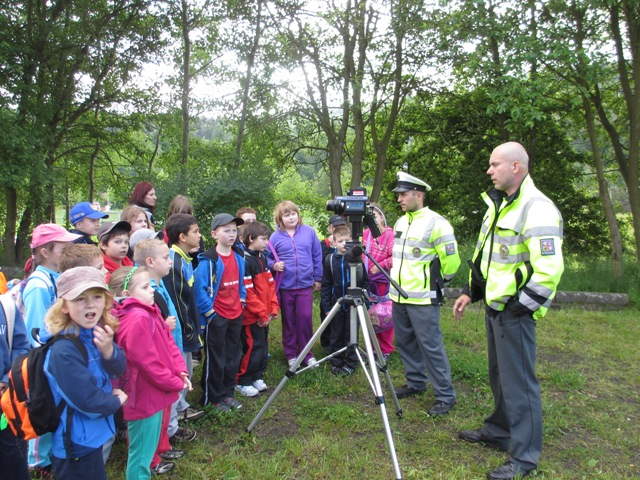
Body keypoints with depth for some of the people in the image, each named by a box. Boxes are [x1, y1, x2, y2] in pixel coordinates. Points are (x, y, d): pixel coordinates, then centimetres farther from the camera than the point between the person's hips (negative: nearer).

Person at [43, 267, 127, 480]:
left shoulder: (95, 334, -5)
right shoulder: (64, 351, -30)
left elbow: (119, 369, -6)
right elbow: (87, 401, -28)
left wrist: (108, 351, -27)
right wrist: (117, 401, -9)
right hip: (75, 447, -8)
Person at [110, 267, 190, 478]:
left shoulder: (149, 312, 5)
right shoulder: (138, 319, -26)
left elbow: (168, 343, 9)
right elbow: (147, 362, -26)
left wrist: (181, 371, -3)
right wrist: (176, 383, -14)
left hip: (153, 393, 10)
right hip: (144, 395, -10)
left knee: (148, 445, 29)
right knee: (141, 455, 6)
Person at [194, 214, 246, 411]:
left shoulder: (239, 256, 5)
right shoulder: (208, 260, -17)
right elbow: (200, 288, -17)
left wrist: (242, 302, 9)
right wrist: (209, 313, -16)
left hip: (236, 315, 7)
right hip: (216, 317, -7)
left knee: (233, 357, 16)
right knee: (216, 359, 5)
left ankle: (228, 393, 31)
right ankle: (214, 398, 21)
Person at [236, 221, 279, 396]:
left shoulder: (262, 257, 11)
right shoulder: (244, 260, -17)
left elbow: (270, 284, 13)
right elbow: (247, 292, -20)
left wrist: (273, 308, 5)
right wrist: (262, 313, -16)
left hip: (264, 315, 9)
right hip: (251, 316, -8)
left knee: (263, 347, 15)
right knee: (252, 348, -1)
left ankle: (257, 377, 30)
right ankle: (243, 382, 14)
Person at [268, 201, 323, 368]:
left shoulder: (309, 232, 1)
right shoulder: (276, 236, -2)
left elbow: (317, 257, 6)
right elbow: (268, 258, 5)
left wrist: (318, 278, 7)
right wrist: (274, 265, -16)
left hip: (305, 285, 0)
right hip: (285, 286, 0)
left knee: (305, 319, 2)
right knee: (288, 321, 10)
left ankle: (307, 353, 18)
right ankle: (291, 354, 24)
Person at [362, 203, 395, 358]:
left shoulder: (389, 234, -14)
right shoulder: (366, 233, 5)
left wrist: (381, 265, -17)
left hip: (383, 279, -6)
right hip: (368, 279, 6)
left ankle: (385, 350, 15)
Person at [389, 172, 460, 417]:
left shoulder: (436, 223, -15)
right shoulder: (400, 222, 12)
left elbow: (451, 260, -11)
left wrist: (437, 281, -1)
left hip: (422, 299, -8)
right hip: (398, 297, 8)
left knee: (431, 347, -3)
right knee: (405, 343, 16)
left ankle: (445, 395, 9)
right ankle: (415, 383, 32)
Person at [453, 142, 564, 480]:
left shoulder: (537, 210, -19)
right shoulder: (497, 204, 12)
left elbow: (548, 271, -24)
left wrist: (519, 308, -19)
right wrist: (471, 292, 14)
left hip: (514, 312, -9)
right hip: (494, 308, 9)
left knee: (518, 382, 0)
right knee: (499, 375, 21)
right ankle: (499, 431, 38)